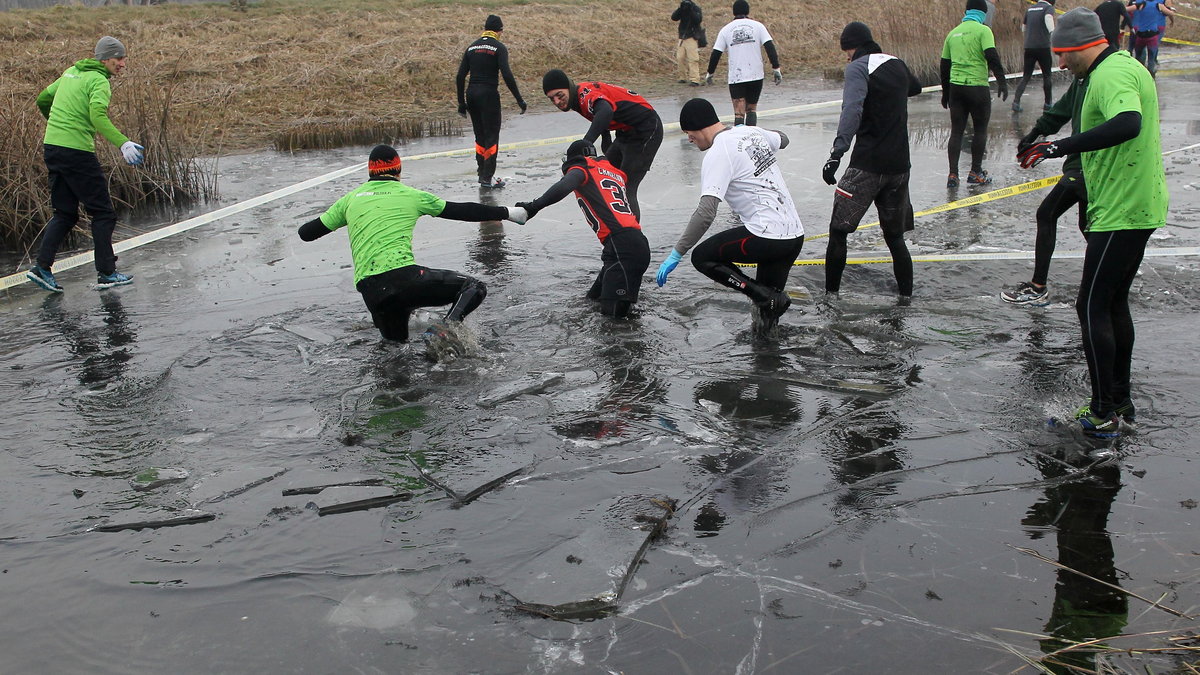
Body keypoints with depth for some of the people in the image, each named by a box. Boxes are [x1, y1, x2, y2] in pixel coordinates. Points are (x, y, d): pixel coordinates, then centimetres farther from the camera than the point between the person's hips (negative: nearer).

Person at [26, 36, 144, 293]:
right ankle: (106, 273, 4)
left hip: (51, 147, 8)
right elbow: (97, 114, -27)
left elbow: (42, 100, 26)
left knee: (65, 213, 15)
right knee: (103, 213, 2)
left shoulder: (71, 72, 17)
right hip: (76, 151, -8)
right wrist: (123, 143, -33)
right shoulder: (99, 81, -9)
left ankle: (42, 266, 6)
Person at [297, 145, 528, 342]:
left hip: (370, 292, 5)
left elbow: (306, 232, 22)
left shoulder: (350, 199, 17)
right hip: (403, 276, -5)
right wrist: (506, 213, 26)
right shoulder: (411, 195, 10)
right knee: (474, 287, 0)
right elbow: (463, 211, 15)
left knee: (396, 340, 31)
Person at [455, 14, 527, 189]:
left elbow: (460, 77, 8)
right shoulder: (498, 47, -5)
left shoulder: (472, 47, 12)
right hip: (489, 94, -6)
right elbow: (507, 75, -16)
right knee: (492, 135, 0)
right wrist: (519, 100, -13)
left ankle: (482, 172, 22)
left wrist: (461, 103, 14)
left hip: (471, 94, 6)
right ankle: (487, 178, -1)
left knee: (480, 135, 17)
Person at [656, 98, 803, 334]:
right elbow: (782, 140, 37)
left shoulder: (718, 154, -12)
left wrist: (676, 253, -18)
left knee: (702, 256, 5)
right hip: (796, 234, 9)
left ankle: (767, 297, -4)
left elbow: (706, 213, -21)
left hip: (767, 236, -9)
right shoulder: (752, 132, 12)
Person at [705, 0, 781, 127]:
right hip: (756, 76, 1)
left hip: (735, 77, -1)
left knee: (739, 113, -3)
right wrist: (776, 69, -2)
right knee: (752, 109, 17)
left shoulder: (726, 30, 5)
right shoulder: (757, 26, 4)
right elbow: (770, 47, -4)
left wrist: (710, 73, 15)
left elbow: (716, 54, 3)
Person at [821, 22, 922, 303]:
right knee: (894, 235, 16)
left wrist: (837, 153, -33)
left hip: (868, 164, -7)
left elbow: (852, 111, -24)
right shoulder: (897, 64, 14)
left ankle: (831, 293, 4)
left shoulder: (859, 67, -7)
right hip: (899, 164, 7)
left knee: (839, 230, 2)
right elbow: (915, 88, 38)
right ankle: (906, 294, 18)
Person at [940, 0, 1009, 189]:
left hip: (956, 86, 5)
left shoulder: (953, 33, 12)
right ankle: (975, 173, 14)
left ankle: (953, 175, 2)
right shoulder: (983, 30, -5)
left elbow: (944, 65, 15)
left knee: (956, 131, 8)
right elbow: (991, 56, -18)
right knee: (980, 129, 9)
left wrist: (945, 92, 22)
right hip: (977, 87, -5)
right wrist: (1001, 81, -17)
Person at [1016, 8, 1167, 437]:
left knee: (1093, 307, -5)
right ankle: (1120, 403, 26)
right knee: (1114, 303, 17)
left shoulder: (1110, 75, -19)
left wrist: (1059, 147, -39)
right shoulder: (1125, 66, 15)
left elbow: (1127, 124, -38)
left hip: (1121, 213, -11)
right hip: (1139, 207, 11)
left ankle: (1105, 414, 2)